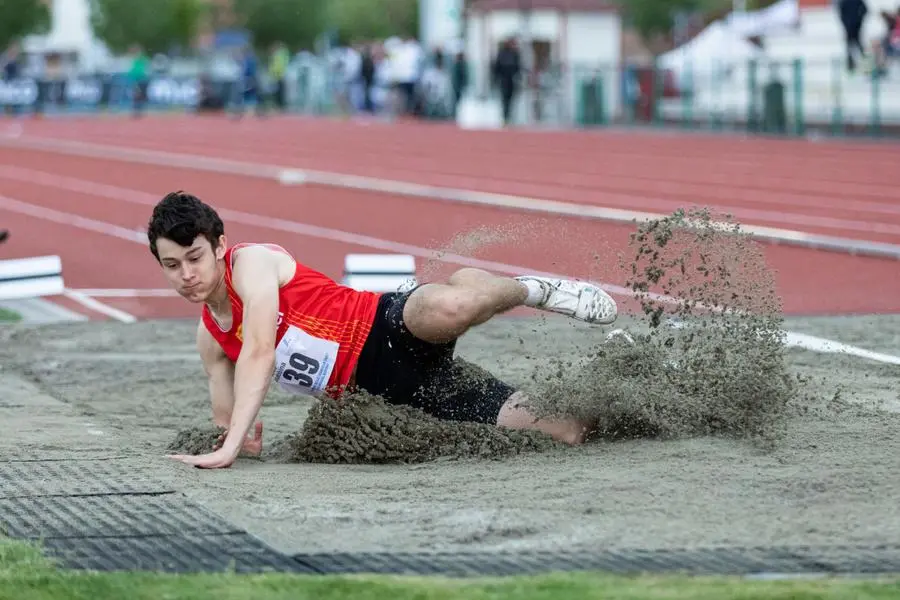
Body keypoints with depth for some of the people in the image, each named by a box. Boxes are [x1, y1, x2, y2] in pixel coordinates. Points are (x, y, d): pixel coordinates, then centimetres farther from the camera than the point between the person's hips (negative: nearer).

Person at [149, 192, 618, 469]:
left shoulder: (253, 262, -11)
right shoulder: (209, 338, 12)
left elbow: (259, 354, -25)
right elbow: (226, 419, 22)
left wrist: (230, 448, -32)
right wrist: (231, 440, -4)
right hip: (389, 386, 5)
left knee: (448, 306, -45)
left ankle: (531, 290, -11)